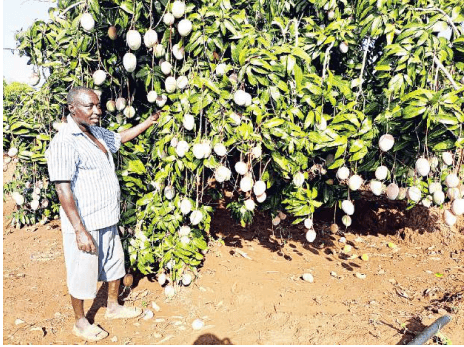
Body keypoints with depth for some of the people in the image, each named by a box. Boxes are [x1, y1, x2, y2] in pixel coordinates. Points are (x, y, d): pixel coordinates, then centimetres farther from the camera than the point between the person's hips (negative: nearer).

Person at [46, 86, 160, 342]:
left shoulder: (97, 133, 6)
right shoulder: (64, 143, -21)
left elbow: (123, 137, 25)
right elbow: (63, 190, -23)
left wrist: (152, 119, 23)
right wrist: (80, 231, -24)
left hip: (107, 220, 9)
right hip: (84, 225, -9)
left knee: (115, 263, 22)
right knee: (82, 274, 10)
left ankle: (113, 307, 43)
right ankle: (80, 323, 31)